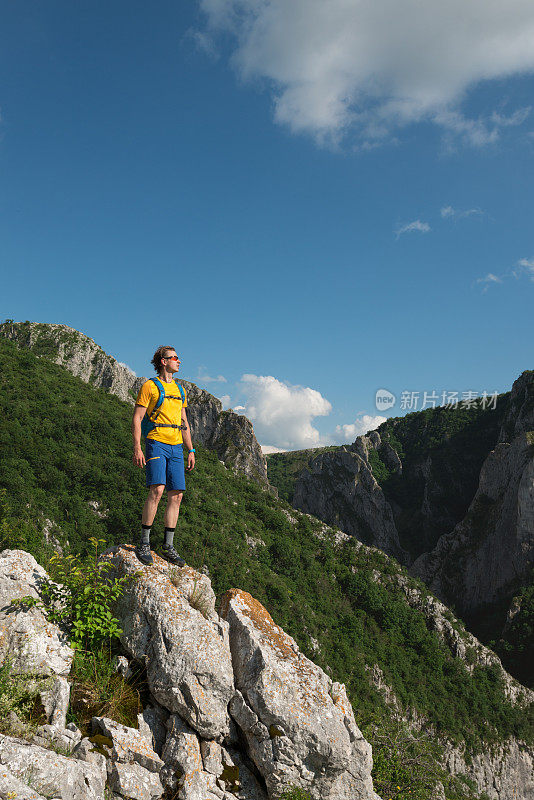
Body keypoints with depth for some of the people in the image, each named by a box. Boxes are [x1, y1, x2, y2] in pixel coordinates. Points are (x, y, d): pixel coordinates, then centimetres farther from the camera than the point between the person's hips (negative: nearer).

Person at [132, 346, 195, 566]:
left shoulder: (179, 389, 20)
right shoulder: (149, 386, 0)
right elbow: (136, 419, -4)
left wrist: (191, 450, 17)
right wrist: (137, 448, -13)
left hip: (176, 447, 6)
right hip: (157, 443, -6)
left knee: (176, 495, 1)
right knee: (157, 490, -19)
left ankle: (168, 547, 8)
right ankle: (144, 544, -9)